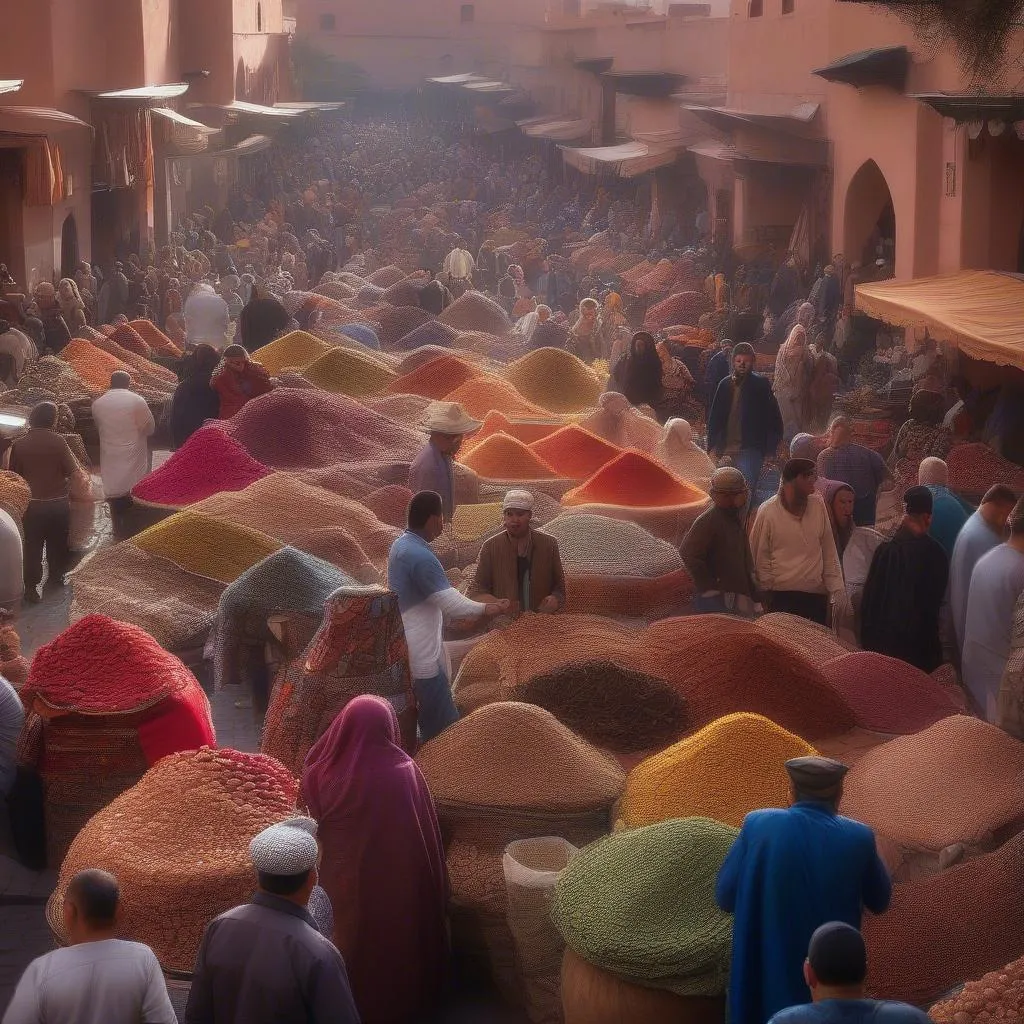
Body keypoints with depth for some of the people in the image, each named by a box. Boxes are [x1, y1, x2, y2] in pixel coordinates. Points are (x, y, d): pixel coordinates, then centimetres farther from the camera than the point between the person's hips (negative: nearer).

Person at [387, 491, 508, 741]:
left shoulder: (402, 545, 7)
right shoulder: (420, 556, -24)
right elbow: (451, 605, -25)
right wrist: (485, 609, -11)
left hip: (407, 647, 10)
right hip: (419, 654, -10)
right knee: (445, 726, -4)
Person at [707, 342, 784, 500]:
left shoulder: (761, 385, 0)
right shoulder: (725, 385, 9)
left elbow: (774, 420, -1)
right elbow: (714, 418, 12)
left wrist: (770, 450, -6)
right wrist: (712, 447, 4)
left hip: (750, 451, -4)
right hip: (726, 450, 4)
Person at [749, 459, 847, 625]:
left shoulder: (818, 505, 3)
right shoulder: (768, 511, -7)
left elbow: (829, 553, 9)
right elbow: (760, 557, 1)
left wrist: (837, 589, 4)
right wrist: (768, 591, -1)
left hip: (816, 594, 3)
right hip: (782, 596, -3)